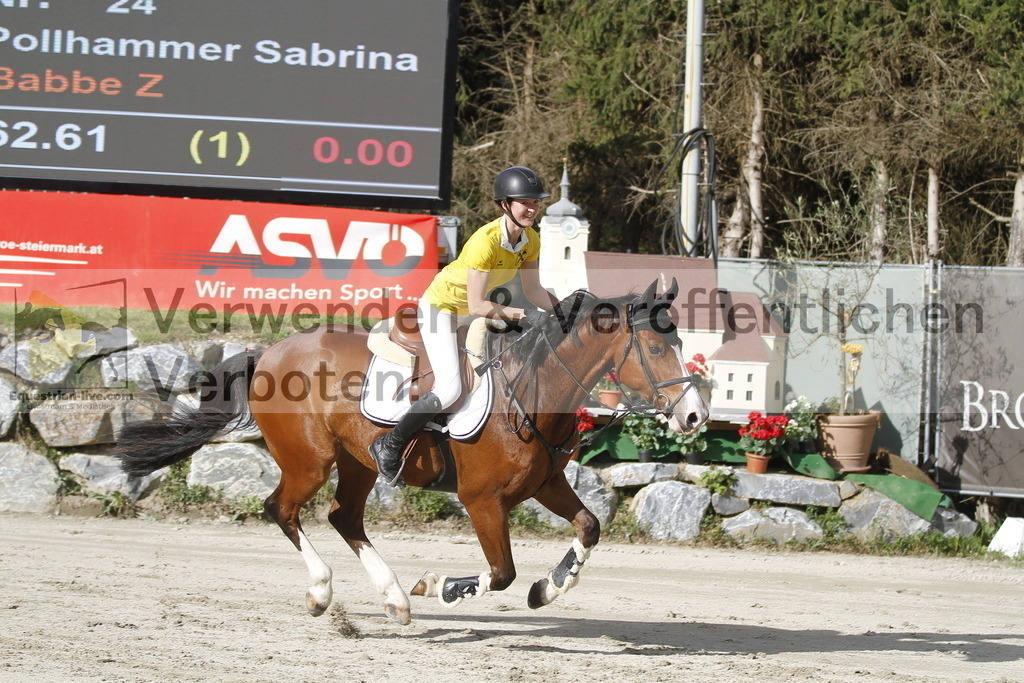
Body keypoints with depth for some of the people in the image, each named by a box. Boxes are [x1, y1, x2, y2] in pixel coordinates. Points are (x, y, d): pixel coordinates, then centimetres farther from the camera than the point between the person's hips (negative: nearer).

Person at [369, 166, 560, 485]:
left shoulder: (531, 239, -7)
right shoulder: (485, 241, -32)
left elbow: (534, 290, 0)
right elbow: (476, 305, -32)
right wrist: (523, 314, -36)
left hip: (470, 311, 9)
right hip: (441, 306, -9)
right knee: (450, 389, -20)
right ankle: (389, 447, -6)